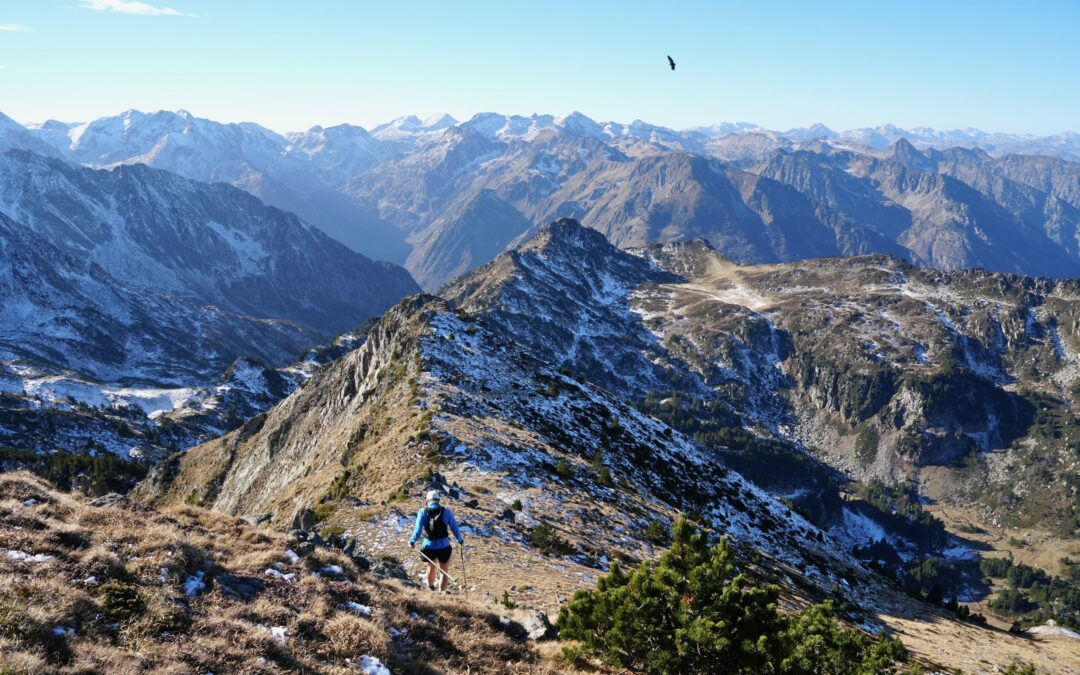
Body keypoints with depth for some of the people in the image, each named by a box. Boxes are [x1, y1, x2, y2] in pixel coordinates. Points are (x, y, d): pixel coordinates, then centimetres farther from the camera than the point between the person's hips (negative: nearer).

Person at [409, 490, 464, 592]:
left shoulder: (423, 512, -3)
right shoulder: (446, 511, -2)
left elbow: (418, 528, -8)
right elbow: (454, 527, 3)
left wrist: (412, 541, 3)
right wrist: (460, 540, 16)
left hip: (429, 545, 2)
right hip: (443, 546, -2)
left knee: (431, 567, 25)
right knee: (443, 571, 10)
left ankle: (431, 588, 44)